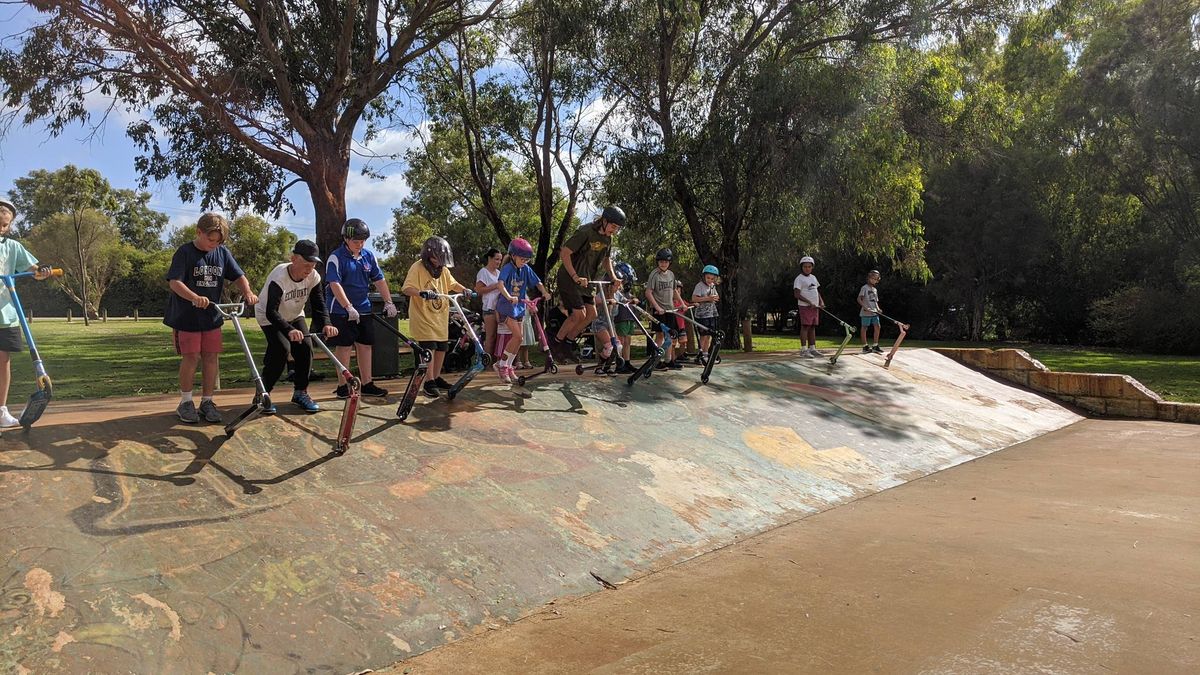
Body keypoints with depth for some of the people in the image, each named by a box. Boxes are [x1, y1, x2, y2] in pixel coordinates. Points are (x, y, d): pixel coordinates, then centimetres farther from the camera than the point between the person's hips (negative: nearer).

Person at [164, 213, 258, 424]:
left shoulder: (222, 253, 3)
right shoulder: (185, 252, -11)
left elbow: (238, 276, 5)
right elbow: (175, 282, -20)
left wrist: (247, 292, -16)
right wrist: (195, 298, -36)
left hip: (212, 316, 4)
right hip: (187, 316, -4)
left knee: (211, 357, 4)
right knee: (191, 357, -4)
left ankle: (207, 401, 15)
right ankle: (185, 402, 11)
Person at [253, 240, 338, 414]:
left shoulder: (313, 277, -19)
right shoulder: (279, 277, -35)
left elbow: (318, 305, -21)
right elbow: (271, 312, -42)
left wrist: (325, 324, -42)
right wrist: (289, 330, -58)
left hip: (294, 316, 5)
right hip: (269, 318, -5)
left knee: (305, 348, -9)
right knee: (281, 349, -22)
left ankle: (300, 392, 8)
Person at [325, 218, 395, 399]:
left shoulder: (368, 255, 6)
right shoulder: (336, 257, -11)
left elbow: (379, 280, 7)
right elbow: (335, 284, -20)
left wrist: (388, 302, -2)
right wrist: (349, 307, -28)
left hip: (363, 309, 6)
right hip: (341, 311, -5)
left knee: (365, 345, 7)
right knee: (344, 347, -1)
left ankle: (367, 384, 14)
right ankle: (343, 386, 7)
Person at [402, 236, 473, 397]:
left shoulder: (443, 269, 8)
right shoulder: (417, 268, -13)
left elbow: (452, 284, 17)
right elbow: (406, 289, -21)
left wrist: (464, 289, -2)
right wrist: (421, 293, -38)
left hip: (440, 317, 7)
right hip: (423, 316, -7)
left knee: (442, 347, 10)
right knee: (429, 347, -14)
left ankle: (436, 378, 26)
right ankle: (428, 382, -6)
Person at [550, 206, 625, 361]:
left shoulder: (608, 238, 3)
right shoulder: (585, 232, -22)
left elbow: (606, 258, 21)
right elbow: (565, 253, -23)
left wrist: (613, 276, 5)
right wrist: (575, 277, -27)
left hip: (584, 280, 8)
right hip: (569, 278, -8)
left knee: (591, 314, 2)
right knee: (579, 314, -12)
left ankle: (568, 342, 16)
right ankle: (556, 341, 7)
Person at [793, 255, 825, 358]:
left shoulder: (813, 278, 17)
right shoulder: (799, 279, -8)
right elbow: (797, 294, -16)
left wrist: (821, 301, 6)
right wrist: (809, 303, -20)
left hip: (815, 307, 7)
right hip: (805, 307, -7)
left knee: (812, 327, 8)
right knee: (805, 327, -9)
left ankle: (812, 348, 12)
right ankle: (803, 350, -9)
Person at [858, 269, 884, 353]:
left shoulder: (875, 290, 18)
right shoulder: (864, 288, -4)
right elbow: (859, 299, -12)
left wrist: (878, 308, 2)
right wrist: (865, 307, -23)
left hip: (874, 312, 7)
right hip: (866, 312, -7)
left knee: (877, 327, 0)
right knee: (864, 328, 0)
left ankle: (875, 346, 7)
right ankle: (865, 347, 5)